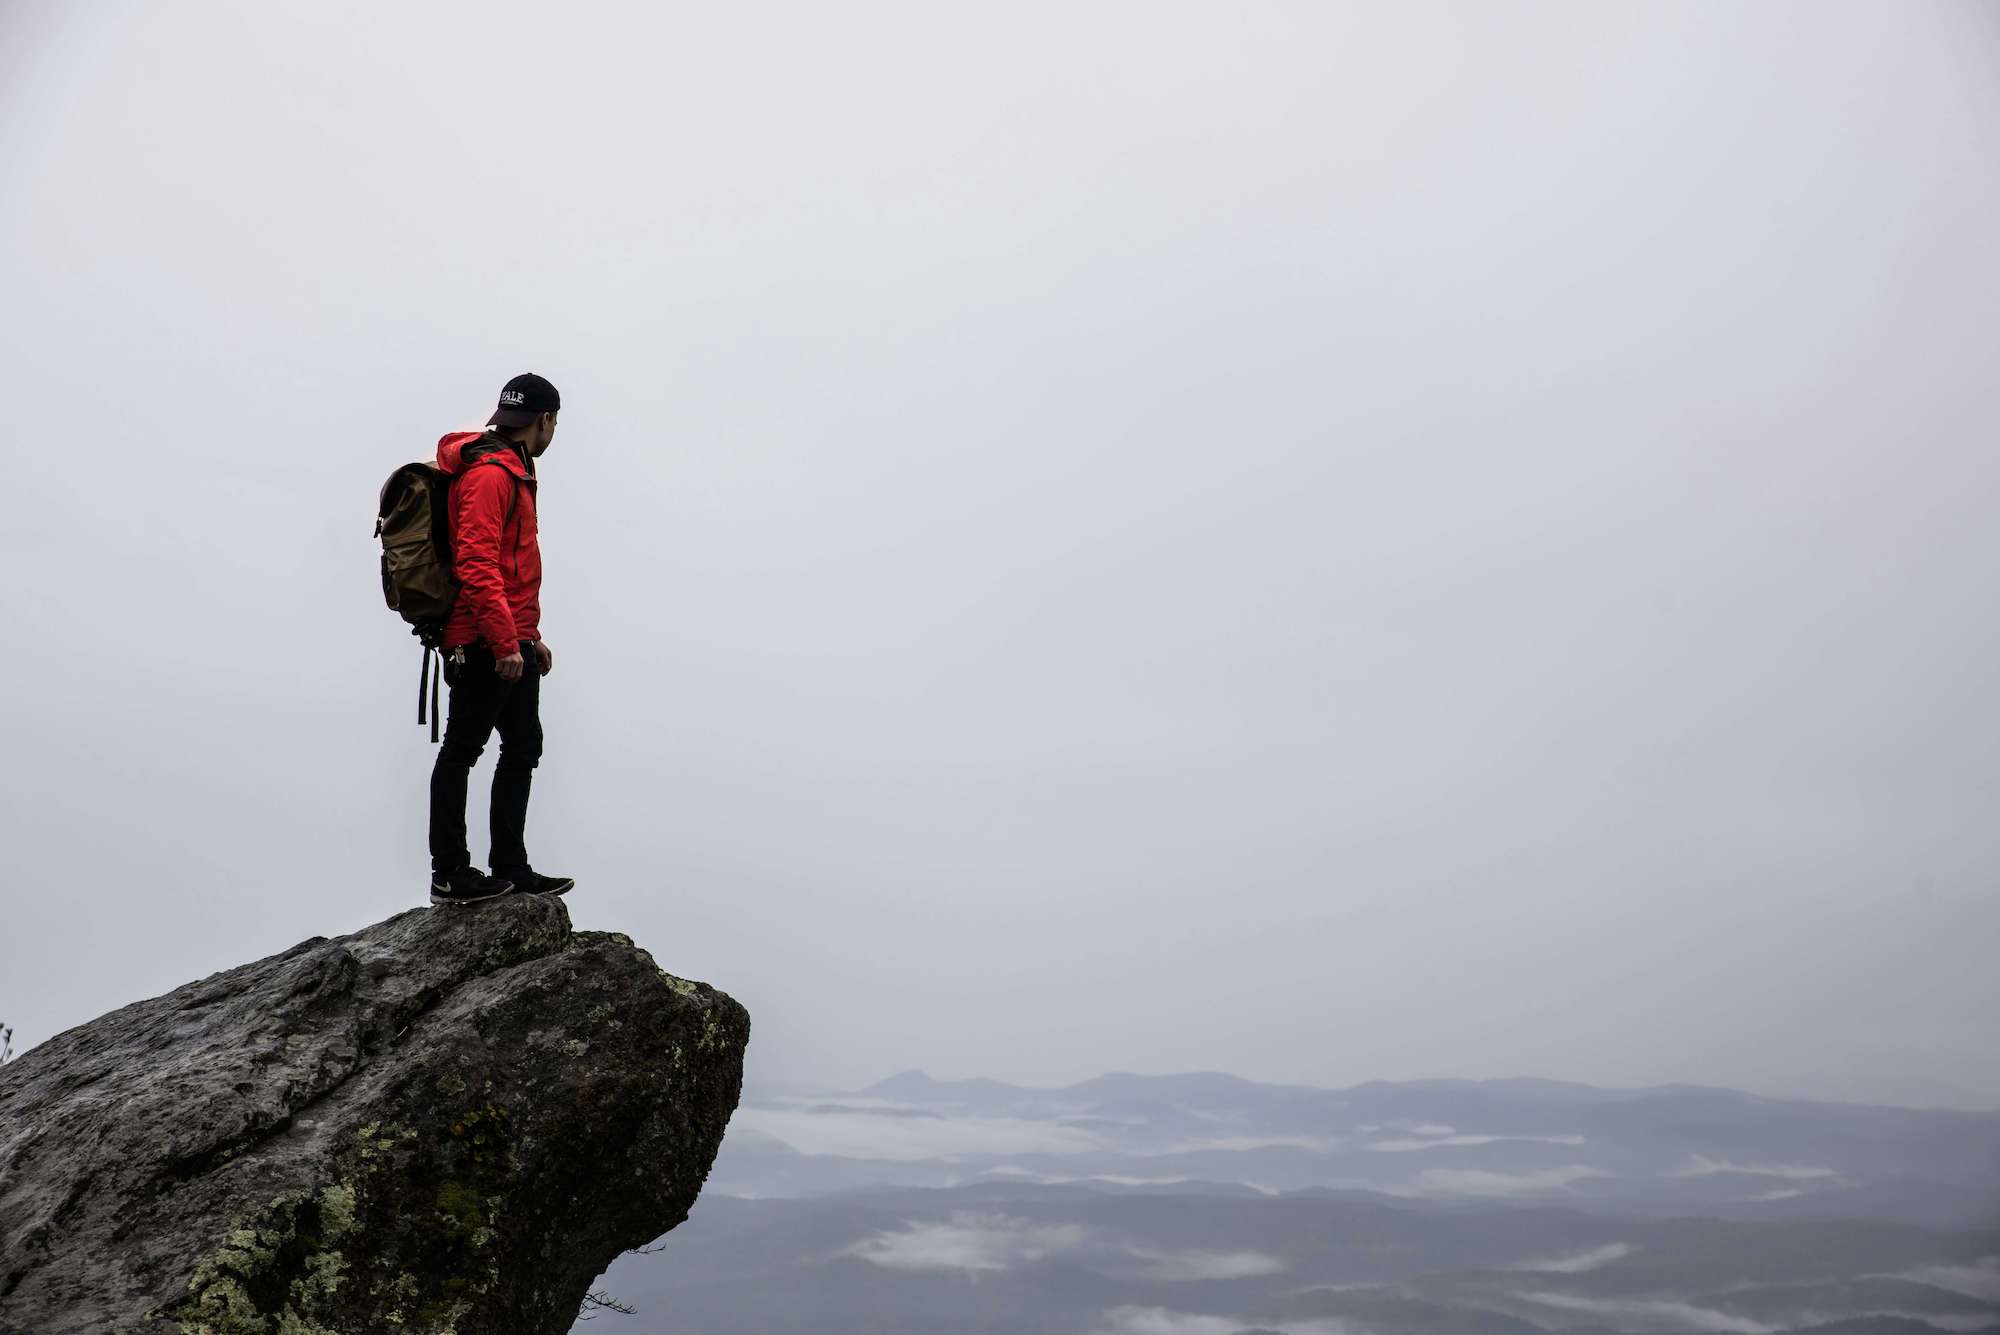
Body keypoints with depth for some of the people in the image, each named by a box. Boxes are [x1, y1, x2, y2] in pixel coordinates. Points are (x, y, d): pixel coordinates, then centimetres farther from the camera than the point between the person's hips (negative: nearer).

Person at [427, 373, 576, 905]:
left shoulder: (512, 471, 20)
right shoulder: (490, 474, -13)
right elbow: (477, 566, -22)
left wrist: (529, 636, 24)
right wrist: (506, 642, -25)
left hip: (512, 645, 10)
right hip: (484, 646, -10)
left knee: (523, 747, 13)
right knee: (461, 751, -2)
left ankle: (511, 870, 20)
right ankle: (449, 875, 5)